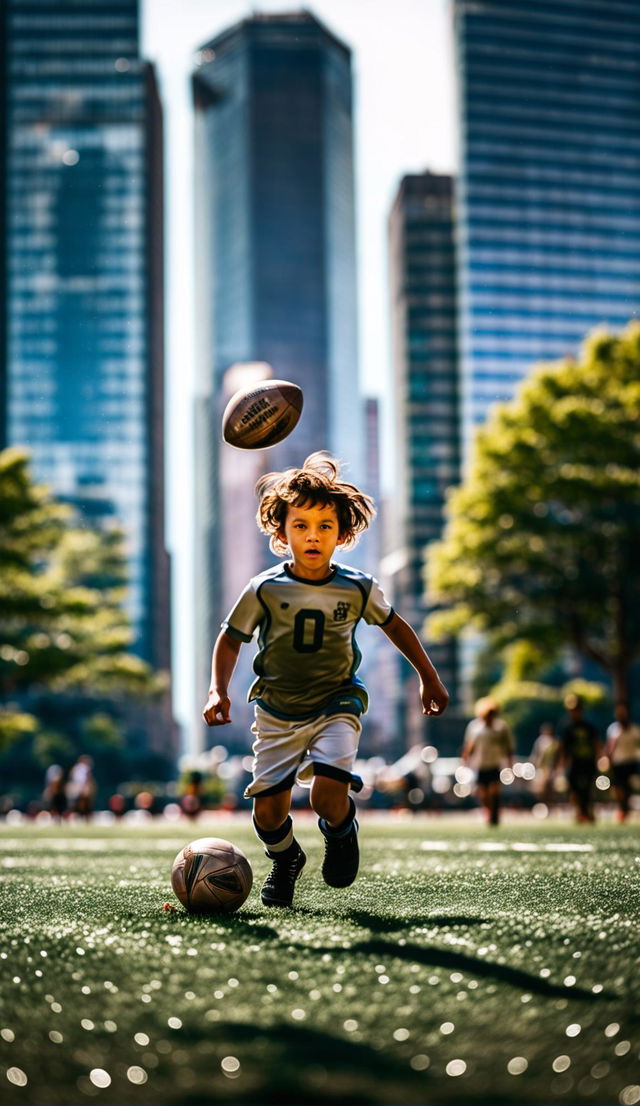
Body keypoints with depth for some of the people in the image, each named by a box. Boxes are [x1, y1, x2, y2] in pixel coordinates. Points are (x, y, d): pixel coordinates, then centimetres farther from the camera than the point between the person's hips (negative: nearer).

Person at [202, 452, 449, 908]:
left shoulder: (358, 588, -6)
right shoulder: (265, 589, -9)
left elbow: (395, 625, 12)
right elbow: (230, 640, 4)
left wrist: (430, 678, 17)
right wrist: (218, 691, -9)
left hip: (336, 707, -1)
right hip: (277, 711, 1)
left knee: (328, 794, -23)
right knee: (268, 808, -6)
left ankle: (341, 832, 16)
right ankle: (285, 860, 30)